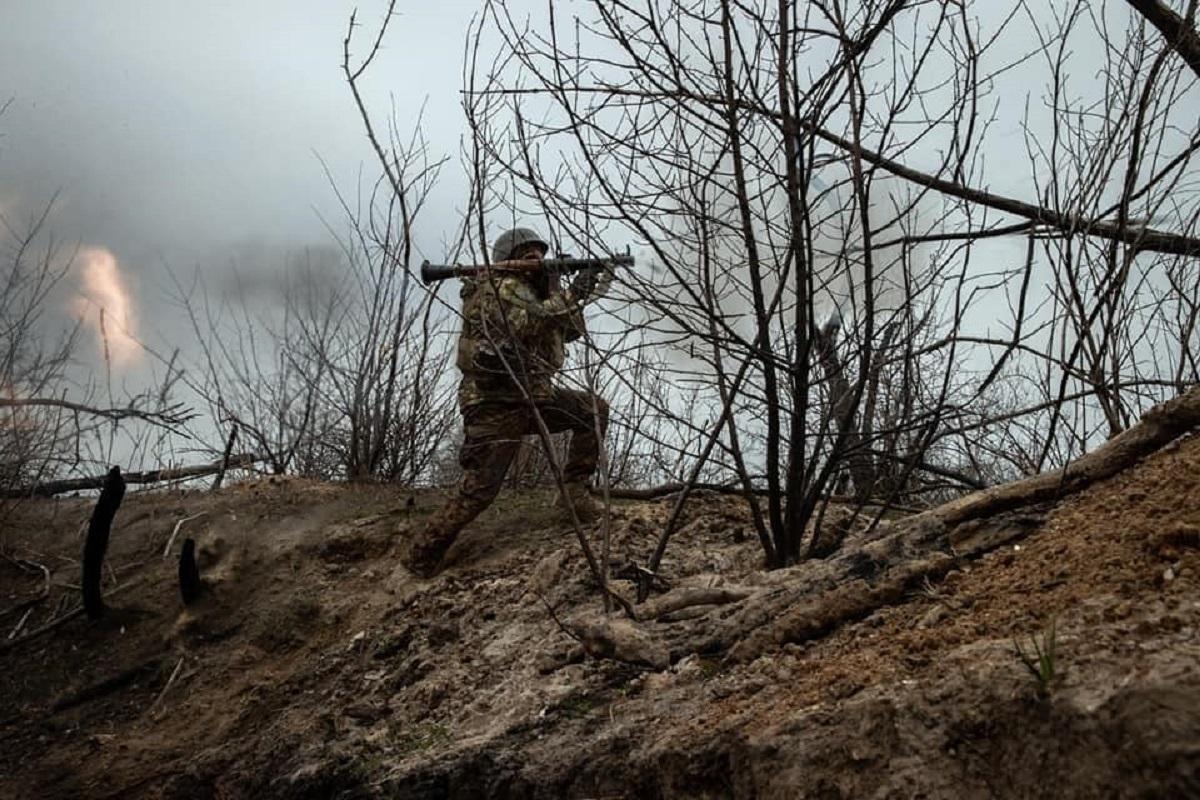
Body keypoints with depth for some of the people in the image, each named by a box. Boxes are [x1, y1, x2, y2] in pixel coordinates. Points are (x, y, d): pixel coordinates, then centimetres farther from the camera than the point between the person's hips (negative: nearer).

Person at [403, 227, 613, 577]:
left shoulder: (532, 290, 20)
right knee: (478, 490, -10)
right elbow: (523, 322, -25)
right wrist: (570, 296, -19)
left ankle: (573, 489, 8)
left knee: (595, 409, 5)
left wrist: (583, 289, 6)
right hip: (495, 403, -9)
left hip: (533, 395, 9)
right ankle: (422, 556, 3)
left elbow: (570, 330, 19)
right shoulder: (499, 286, -7)